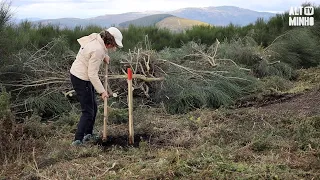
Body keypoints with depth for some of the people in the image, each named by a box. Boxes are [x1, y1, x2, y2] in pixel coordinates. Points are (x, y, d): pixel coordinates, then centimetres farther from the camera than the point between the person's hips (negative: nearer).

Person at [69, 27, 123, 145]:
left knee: (93, 107, 20)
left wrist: (104, 56, 16)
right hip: (81, 80, -10)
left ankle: (88, 134, 34)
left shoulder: (95, 38, 1)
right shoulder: (98, 50, -27)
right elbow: (92, 74, -26)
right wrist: (102, 91, -22)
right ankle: (78, 140, -3)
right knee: (88, 111, -5)